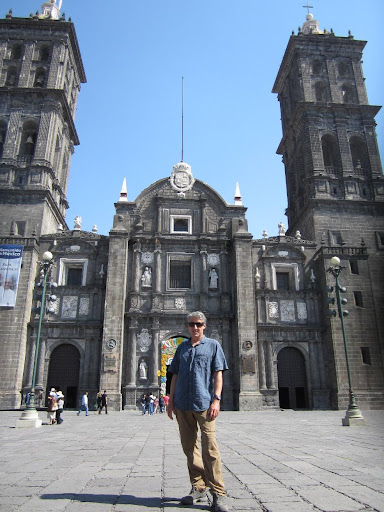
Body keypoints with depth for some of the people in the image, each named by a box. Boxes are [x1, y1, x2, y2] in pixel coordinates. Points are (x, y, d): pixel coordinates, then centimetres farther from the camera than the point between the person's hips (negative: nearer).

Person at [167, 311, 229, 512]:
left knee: (210, 449, -7)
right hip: (182, 404, 5)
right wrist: (171, 400, 10)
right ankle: (198, 489, 23)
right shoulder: (182, 347, 16)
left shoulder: (213, 345, 5)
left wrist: (216, 399, -10)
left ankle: (219, 494, 2)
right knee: (189, 447, 10)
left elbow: (218, 375, 0)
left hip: (204, 403, -4)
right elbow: (175, 375, 17)